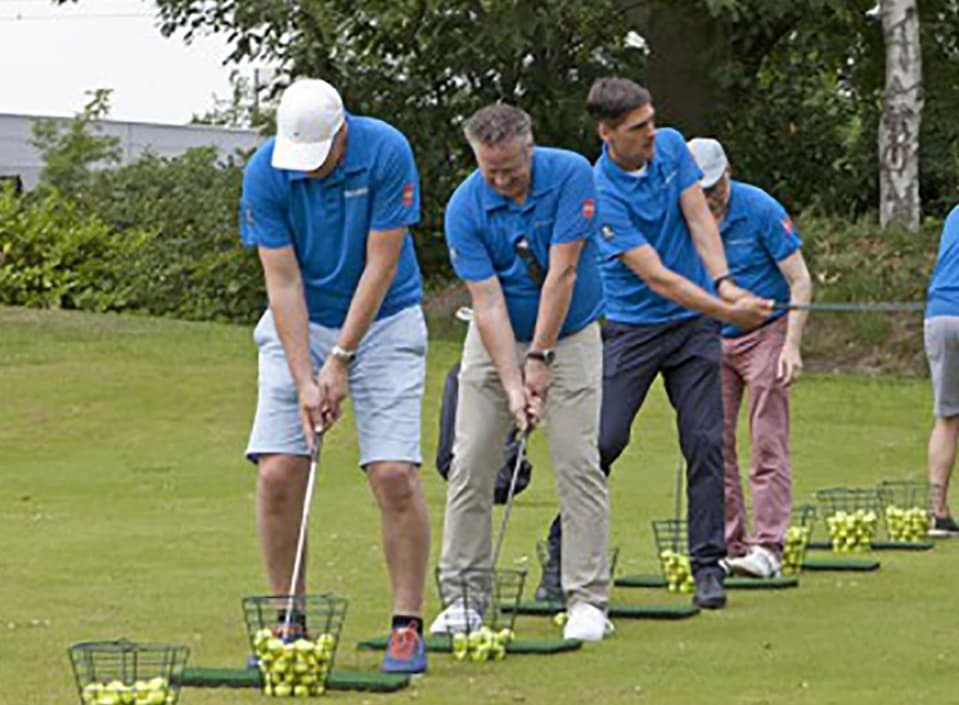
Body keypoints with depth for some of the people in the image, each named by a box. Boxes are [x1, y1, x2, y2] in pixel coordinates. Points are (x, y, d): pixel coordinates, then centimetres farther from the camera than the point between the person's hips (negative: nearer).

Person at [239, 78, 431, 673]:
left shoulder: (387, 153, -21)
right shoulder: (265, 173, -16)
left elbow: (381, 266, -17)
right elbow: (283, 282, -14)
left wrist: (341, 361, -18)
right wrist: (304, 381, -20)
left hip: (383, 320, -2)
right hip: (298, 326, 2)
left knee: (394, 473, -13)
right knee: (277, 473, -9)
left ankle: (408, 625, -3)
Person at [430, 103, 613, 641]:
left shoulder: (570, 175, -21)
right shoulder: (465, 208, -18)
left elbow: (562, 274, -21)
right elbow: (488, 301, -19)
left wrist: (538, 359, -21)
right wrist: (512, 385, -26)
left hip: (569, 335, -1)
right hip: (497, 338, 2)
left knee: (579, 464, -9)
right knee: (472, 464, -4)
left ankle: (589, 600, -7)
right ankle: (462, 597, 3)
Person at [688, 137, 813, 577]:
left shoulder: (762, 211, -14)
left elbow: (800, 282, -11)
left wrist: (792, 346, -19)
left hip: (764, 333, -5)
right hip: (711, 340, 5)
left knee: (768, 445, -8)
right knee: (714, 444, 1)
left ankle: (768, 546, -10)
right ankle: (727, 545, 6)